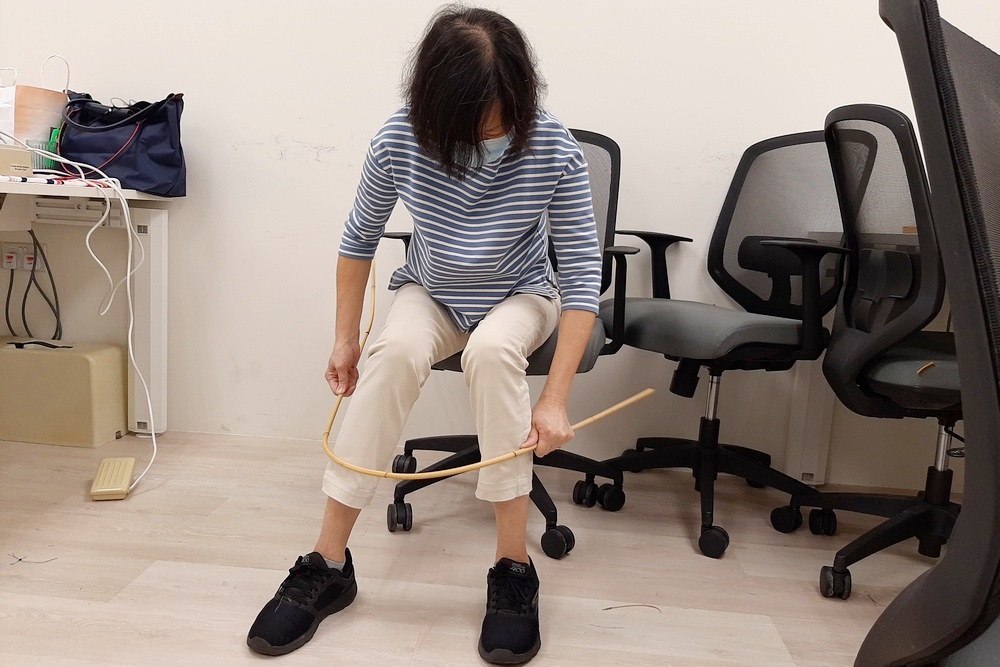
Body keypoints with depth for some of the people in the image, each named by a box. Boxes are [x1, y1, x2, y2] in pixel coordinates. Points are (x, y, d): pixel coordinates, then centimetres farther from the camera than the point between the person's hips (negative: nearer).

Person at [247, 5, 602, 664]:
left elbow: (583, 272, -22)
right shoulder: (402, 139, -20)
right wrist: (346, 339, -4)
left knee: (491, 351, -36)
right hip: (431, 294, 1)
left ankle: (514, 570, -24)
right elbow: (360, 238, -4)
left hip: (520, 296, -1)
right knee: (397, 350, -32)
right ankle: (329, 563, -21)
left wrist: (555, 400, -29)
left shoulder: (554, 151, -25)